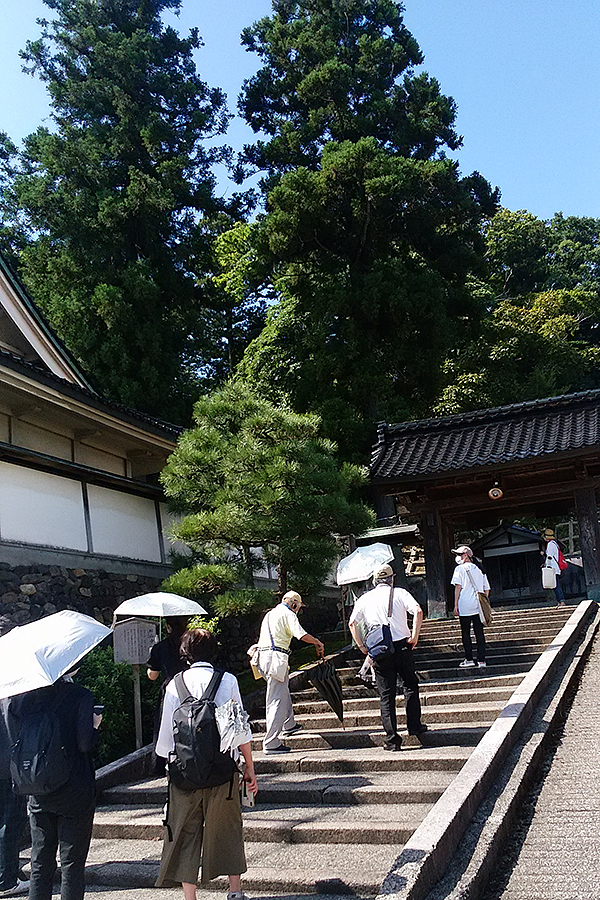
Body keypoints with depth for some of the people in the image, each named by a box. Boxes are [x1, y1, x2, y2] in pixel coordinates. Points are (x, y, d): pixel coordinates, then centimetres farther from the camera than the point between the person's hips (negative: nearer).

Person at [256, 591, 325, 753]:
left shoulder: (270, 614, 24)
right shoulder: (288, 614, -4)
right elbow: (301, 635, -18)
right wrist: (318, 643, -2)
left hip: (263, 654, 10)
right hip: (276, 657, -10)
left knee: (284, 691, 28)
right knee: (277, 700, -9)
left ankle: (289, 725, 45)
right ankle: (271, 743, -10)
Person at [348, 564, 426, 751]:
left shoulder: (365, 598, 8)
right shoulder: (399, 593, 2)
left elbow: (352, 623, 3)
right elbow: (418, 611, -13)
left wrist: (362, 647, 6)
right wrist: (414, 636, -8)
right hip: (402, 646, -1)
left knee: (386, 695, 5)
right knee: (410, 686, 19)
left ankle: (392, 739, 4)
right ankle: (414, 726, 21)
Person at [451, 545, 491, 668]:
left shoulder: (460, 569, -1)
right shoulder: (479, 570, 15)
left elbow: (458, 587, -9)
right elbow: (487, 589, 15)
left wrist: (455, 605, -8)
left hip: (465, 607, -5)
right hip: (478, 607, 5)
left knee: (465, 633, 5)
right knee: (479, 633, 6)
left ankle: (469, 659, 6)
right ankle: (481, 660, 5)